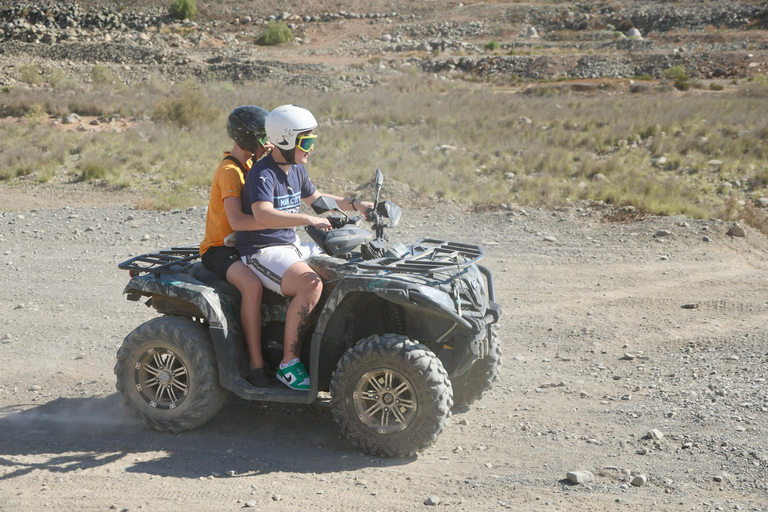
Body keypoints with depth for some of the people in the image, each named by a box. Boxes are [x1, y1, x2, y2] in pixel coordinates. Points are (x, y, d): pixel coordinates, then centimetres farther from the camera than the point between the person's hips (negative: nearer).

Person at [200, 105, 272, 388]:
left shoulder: (248, 164, 14)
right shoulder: (229, 171, -18)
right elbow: (237, 221, -31)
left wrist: (266, 159, -11)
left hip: (244, 245, 9)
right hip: (219, 248, -9)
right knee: (253, 285, -35)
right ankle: (256, 365, -31)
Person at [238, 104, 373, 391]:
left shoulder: (296, 169, 11)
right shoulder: (263, 173, -17)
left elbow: (314, 197, 29)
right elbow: (263, 216, -34)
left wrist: (354, 205, 18)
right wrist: (309, 220, -41)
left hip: (291, 246, 9)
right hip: (261, 251, -9)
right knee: (310, 284, -33)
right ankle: (288, 364, -26)